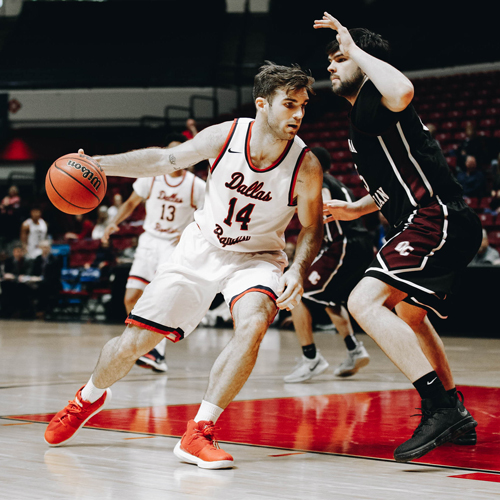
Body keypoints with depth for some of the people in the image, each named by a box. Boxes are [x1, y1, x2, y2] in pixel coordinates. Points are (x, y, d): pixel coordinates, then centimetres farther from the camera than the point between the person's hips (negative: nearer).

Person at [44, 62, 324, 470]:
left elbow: (312, 228, -6)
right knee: (135, 341, 3)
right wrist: (99, 163, -12)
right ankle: (90, 398, 36)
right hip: (201, 250, 1)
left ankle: (198, 434, -25)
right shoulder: (226, 136, -18)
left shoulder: (305, 166, -20)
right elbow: (166, 160, -5)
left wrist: (298, 273, -24)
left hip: (256, 258, -1)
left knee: (254, 325, -34)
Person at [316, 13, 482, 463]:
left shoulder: (373, 99, -6)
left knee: (365, 301, -22)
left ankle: (439, 407, -27)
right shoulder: (362, 112, 24)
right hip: (448, 227, 11)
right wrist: (358, 208, 27)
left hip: (437, 221, -11)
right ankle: (457, 416, 36)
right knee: (409, 314, 29)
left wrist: (356, 50, -20)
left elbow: (402, 92, -34)